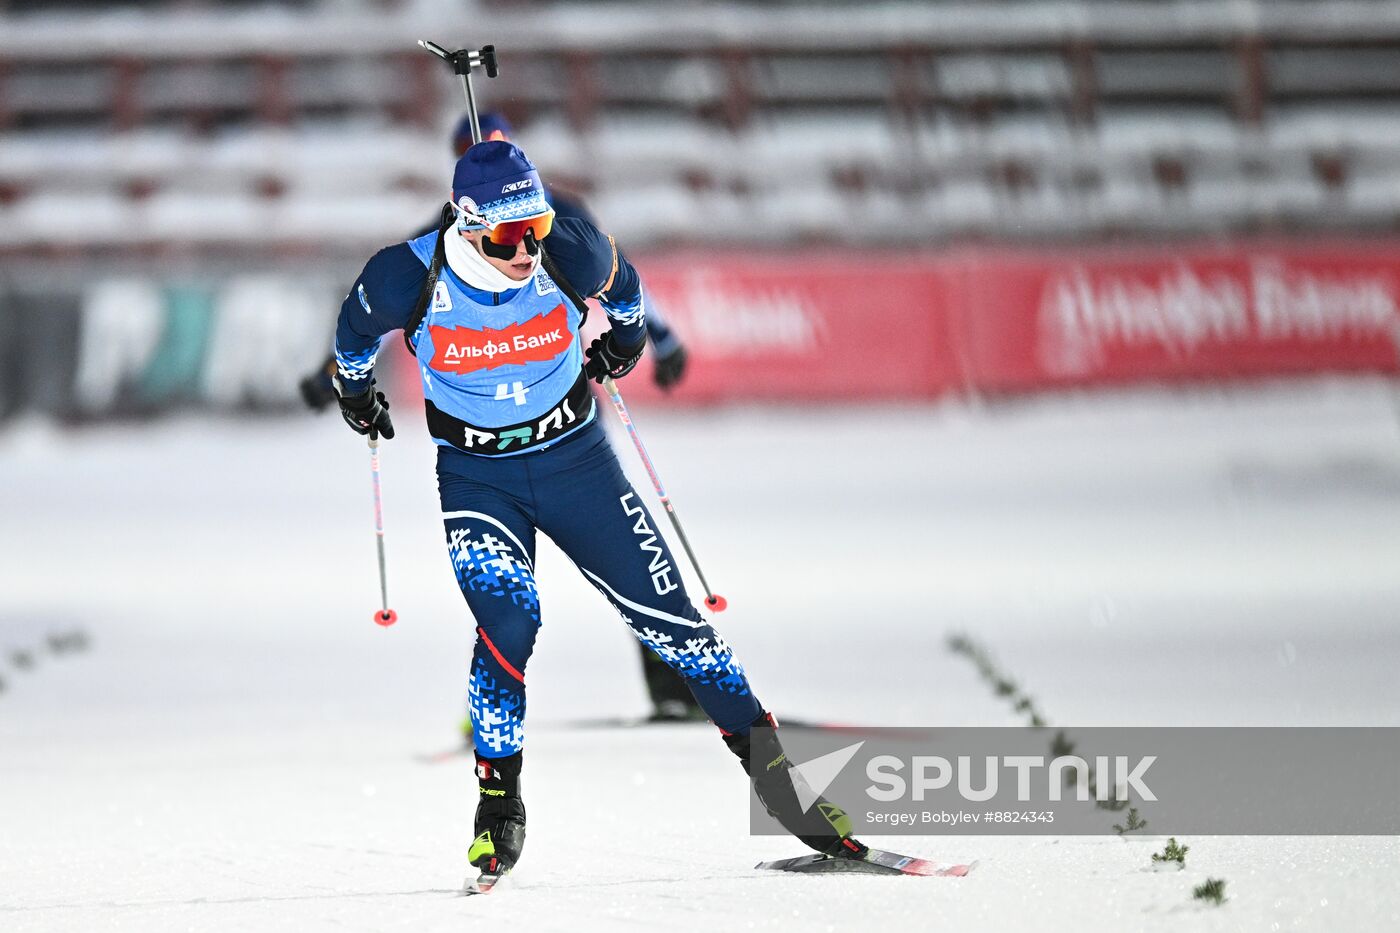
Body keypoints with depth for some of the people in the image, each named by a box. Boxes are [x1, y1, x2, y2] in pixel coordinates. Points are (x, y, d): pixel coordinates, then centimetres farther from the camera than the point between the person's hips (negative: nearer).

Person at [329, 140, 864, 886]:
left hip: (575, 457, 2)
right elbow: (356, 328, 3)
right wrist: (355, 393, 19)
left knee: (666, 615, -1)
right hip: (475, 479, -2)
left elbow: (622, 285, 6)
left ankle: (771, 767, 8)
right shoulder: (411, 280, -21)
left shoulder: (570, 255, -19)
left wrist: (624, 338, 24)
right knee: (509, 621, -23)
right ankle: (499, 802, -6)